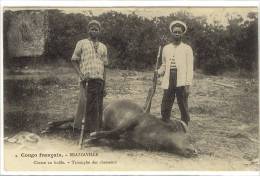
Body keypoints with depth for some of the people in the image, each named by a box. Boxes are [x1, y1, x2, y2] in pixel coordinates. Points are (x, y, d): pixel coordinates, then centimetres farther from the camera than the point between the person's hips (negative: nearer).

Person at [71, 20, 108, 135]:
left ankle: (96, 129, 9)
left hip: (99, 79, 4)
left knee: (98, 106, 3)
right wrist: (80, 74, -8)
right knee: (86, 103, -11)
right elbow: (74, 60, 7)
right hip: (87, 79, -4)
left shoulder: (103, 47, 20)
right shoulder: (82, 43, 10)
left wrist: (104, 84, 12)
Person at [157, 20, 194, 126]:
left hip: (181, 82, -3)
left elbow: (189, 68, 1)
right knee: (165, 109, 0)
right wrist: (158, 72, -1)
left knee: (183, 108, -1)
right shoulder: (166, 48, 18)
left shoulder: (187, 48, 7)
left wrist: (188, 85, -8)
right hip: (168, 81, 3)